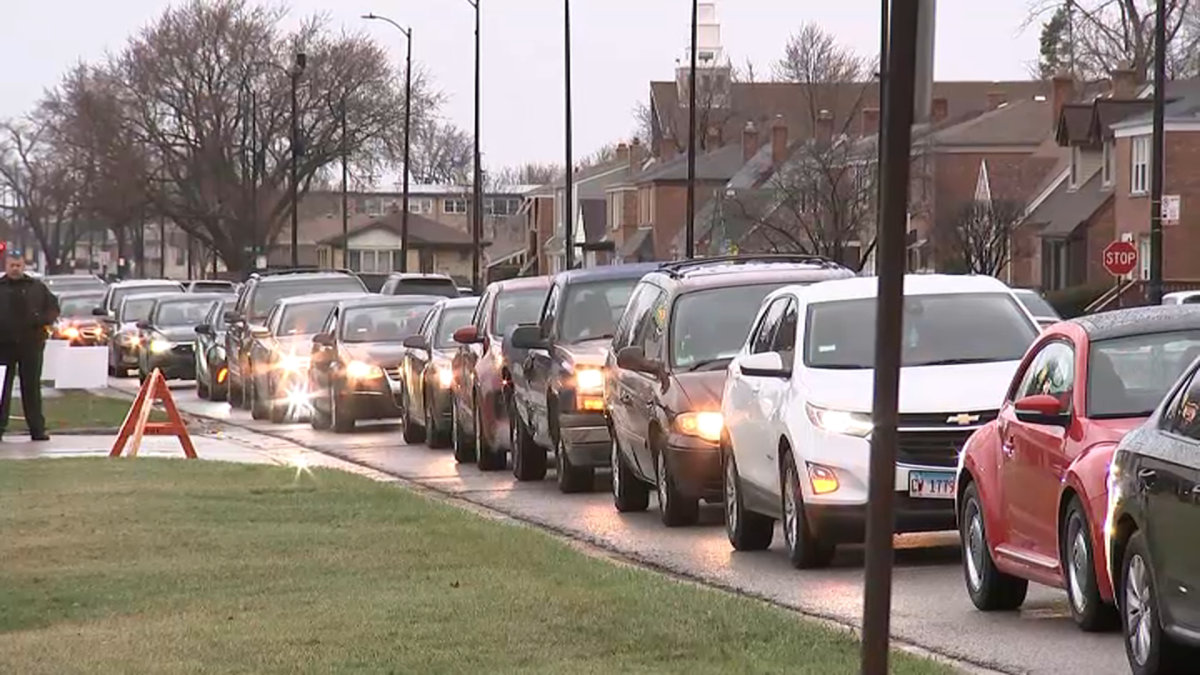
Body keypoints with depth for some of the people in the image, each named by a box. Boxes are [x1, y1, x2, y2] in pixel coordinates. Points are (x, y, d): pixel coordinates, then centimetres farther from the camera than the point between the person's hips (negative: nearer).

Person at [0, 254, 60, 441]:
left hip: (31, 344, 1)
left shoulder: (36, 287, 9)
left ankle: (37, 429, 10)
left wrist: (45, 320, -7)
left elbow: (53, 306, 12)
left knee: (32, 387, 6)